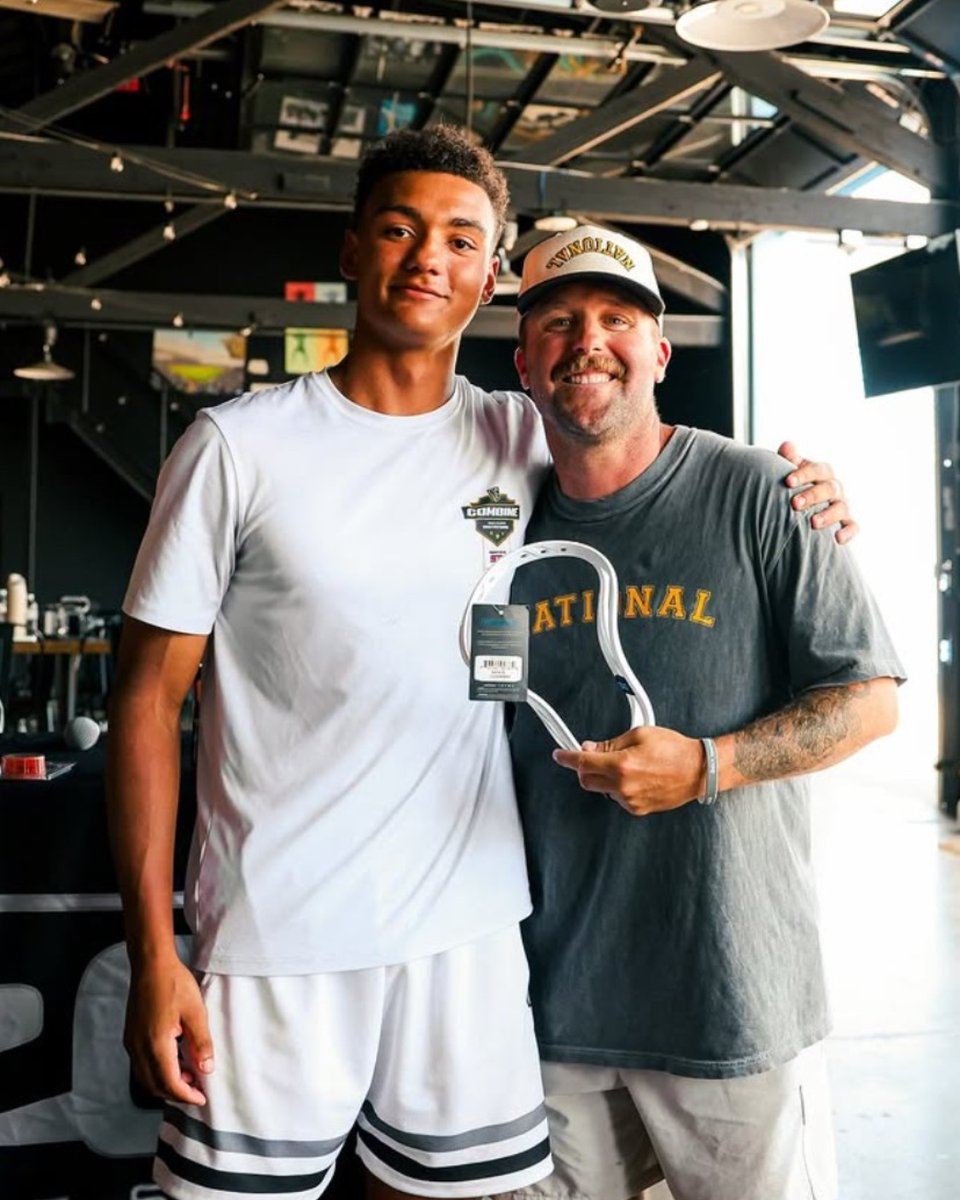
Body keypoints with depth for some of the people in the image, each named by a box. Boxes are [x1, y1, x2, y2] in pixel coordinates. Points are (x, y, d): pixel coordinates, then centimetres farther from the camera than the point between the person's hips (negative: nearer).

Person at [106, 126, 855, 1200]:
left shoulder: (524, 440, 4)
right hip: (277, 936, -2)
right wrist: (152, 956, -8)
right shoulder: (238, 446, -4)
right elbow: (150, 697, -3)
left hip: (470, 923, 3)